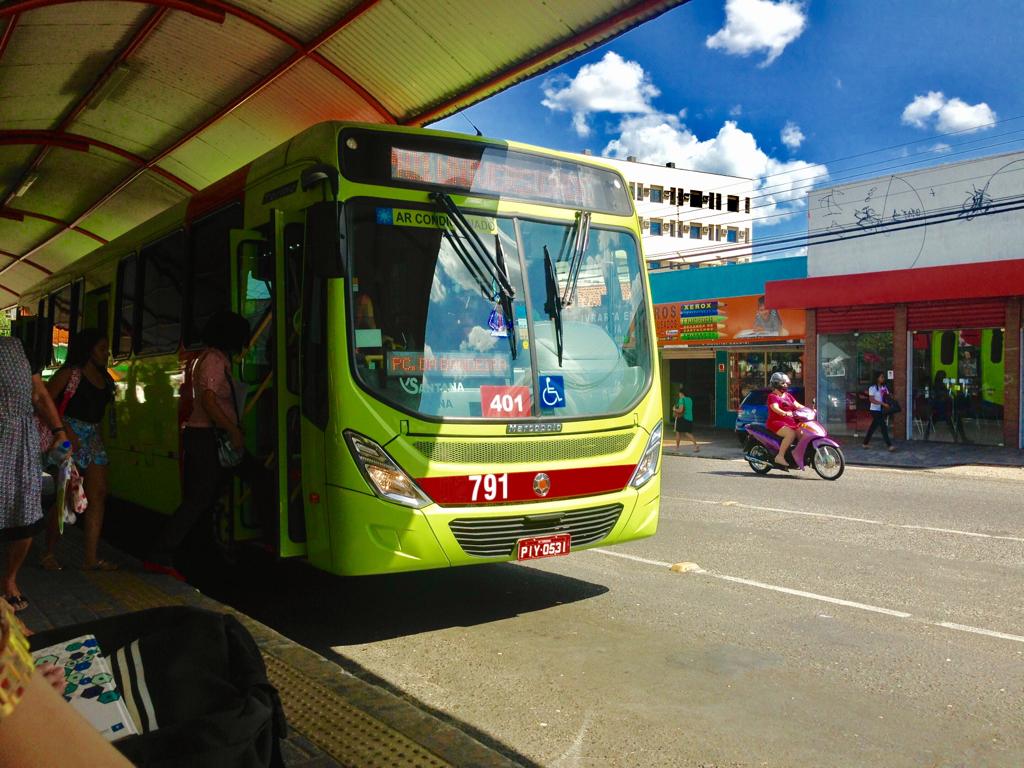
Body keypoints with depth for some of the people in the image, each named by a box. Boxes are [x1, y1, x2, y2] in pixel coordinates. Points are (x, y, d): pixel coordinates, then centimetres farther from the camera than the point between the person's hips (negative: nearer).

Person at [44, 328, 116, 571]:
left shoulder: (103, 377, 13)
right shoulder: (70, 373, -7)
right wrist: (65, 430, -20)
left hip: (93, 439, 7)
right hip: (70, 438, -7)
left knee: (98, 496, 3)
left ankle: (91, 558, 7)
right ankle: (49, 553, 13)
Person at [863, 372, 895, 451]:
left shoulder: (884, 387, 10)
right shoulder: (872, 388, -10)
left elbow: (887, 397, 9)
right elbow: (871, 399, -17)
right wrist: (883, 404, -24)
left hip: (882, 410, 7)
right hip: (875, 410, -7)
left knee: (873, 427, 12)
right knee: (883, 427, -10)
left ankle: (866, 443, 22)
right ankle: (889, 445, -10)